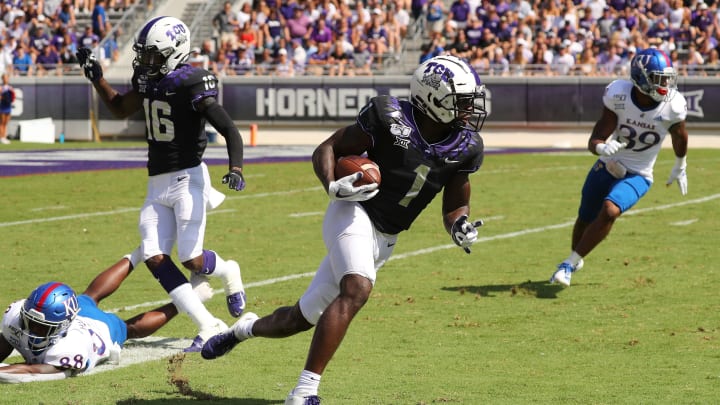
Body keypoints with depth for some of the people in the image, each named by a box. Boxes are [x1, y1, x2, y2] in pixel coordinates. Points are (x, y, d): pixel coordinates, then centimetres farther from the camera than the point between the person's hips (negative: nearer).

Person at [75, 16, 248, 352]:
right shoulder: (148, 80, 6)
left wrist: (236, 168, -33)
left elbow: (229, 130, -19)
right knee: (155, 259, -4)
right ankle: (209, 327, 0)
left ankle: (228, 273, 27)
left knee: (191, 259, -10)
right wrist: (96, 77, 12)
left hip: (187, 179, -8)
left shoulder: (192, 85, -17)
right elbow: (119, 109, 24)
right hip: (157, 183, 8)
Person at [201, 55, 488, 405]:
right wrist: (333, 187, -25)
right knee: (356, 290, -33)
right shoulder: (391, 119, -16)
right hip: (355, 213, -6)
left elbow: (454, 207, 9)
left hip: (382, 241, 6)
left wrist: (461, 227, -13)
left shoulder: (465, 148, -1)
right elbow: (326, 149, -6)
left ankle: (247, 328, 45)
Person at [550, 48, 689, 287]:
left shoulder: (672, 106, -19)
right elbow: (594, 141, -19)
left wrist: (680, 168, 19)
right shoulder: (619, 96, -20)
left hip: (638, 176, -2)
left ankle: (570, 264, -14)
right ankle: (576, 260, 49)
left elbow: (679, 137, 4)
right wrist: (602, 148, -43)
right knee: (586, 219, 17)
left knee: (609, 212, -27)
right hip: (608, 166, 2)